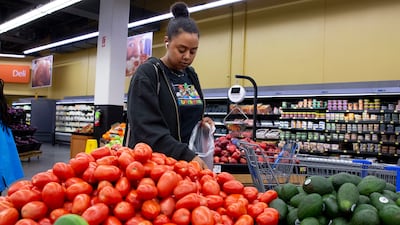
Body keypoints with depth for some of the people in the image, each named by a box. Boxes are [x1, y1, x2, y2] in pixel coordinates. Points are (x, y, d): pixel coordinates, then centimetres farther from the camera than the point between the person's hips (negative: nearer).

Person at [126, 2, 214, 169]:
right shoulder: (147, 74, -11)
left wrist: (202, 122, 0)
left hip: (190, 160, 6)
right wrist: (187, 156, -29)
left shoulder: (191, 75, 9)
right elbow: (147, 129, -21)